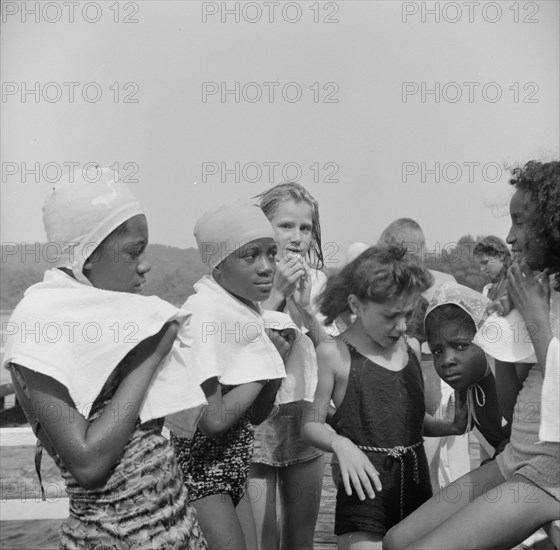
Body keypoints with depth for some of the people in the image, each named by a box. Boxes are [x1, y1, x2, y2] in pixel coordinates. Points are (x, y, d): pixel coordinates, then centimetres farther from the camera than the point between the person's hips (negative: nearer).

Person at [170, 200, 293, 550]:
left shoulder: (250, 308, 3)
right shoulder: (204, 310, -20)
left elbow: (256, 415, 6)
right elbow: (212, 419, -25)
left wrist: (274, 361, -10)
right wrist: (263, 367, -14)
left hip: (235, 460, 8)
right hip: (201, 466, -8)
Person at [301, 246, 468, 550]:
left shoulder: (406, 350, 9)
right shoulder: (334, 354, -7)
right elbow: (310, 425, -7)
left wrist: (451, 427, 2)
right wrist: (340, 444, -25)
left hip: (415, 482, 6)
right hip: (366, 488, -5)